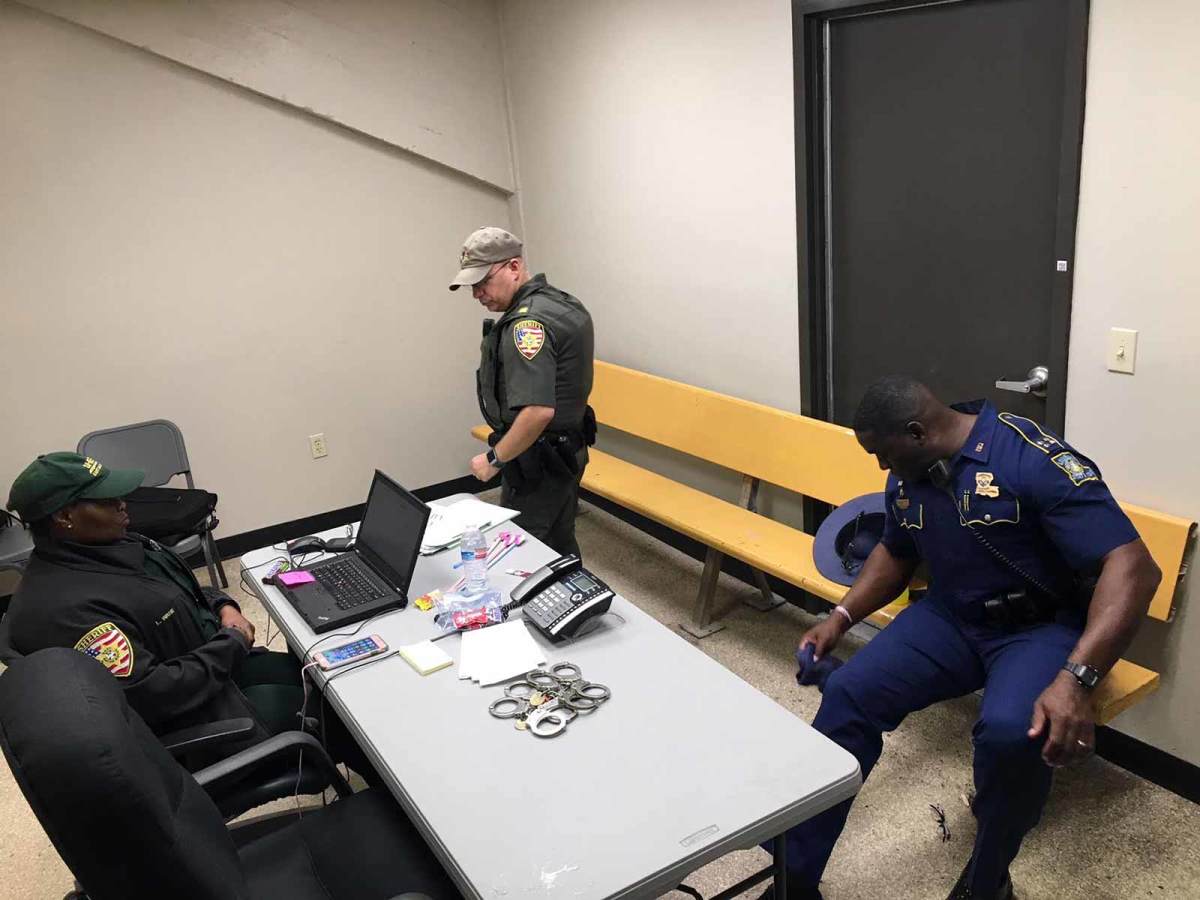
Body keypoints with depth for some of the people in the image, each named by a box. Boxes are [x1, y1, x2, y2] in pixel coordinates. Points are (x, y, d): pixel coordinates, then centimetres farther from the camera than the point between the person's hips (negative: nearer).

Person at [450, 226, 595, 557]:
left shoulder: (527, 322, -23)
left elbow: (538, 411, -33)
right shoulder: (562, 303, 9)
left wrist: (495, 458, -19)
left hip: (537, 463, -10)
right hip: (567, 451, 10)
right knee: (560, 547, 20)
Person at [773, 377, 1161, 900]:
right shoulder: (907, 475, 0)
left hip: (1041, 626, -5)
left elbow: (1133, 567, -29)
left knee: (1010, 732, -35)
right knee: (848, 693, -16)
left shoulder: (1036, 460, -23)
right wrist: (840, 618, 6)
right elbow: (896, 553, 19)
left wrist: (1074, 680, -40)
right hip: (949, 618, 6)